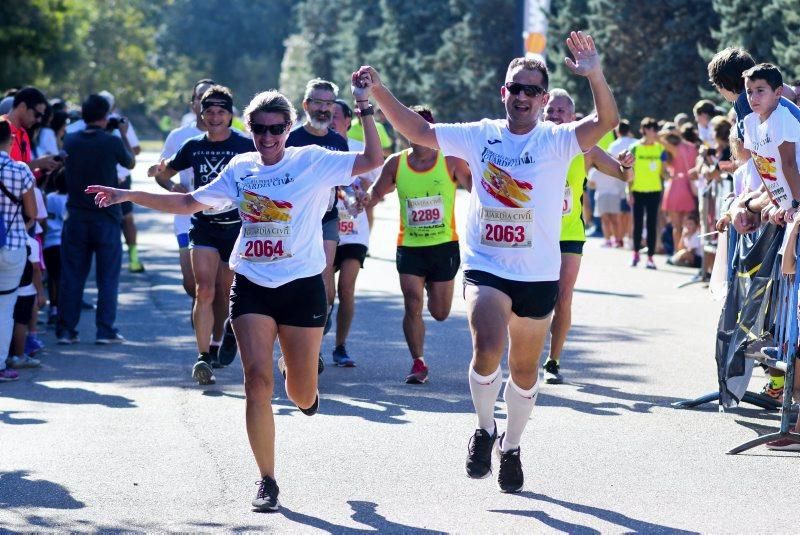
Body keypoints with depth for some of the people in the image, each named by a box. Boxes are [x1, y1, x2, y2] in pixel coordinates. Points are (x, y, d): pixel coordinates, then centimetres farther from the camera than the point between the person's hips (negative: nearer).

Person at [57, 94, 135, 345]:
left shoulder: (70, 140, -1)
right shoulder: (112, 142, -11)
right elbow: (131, 163, 7)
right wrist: (123, 134, 20)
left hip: (76, 218, 3)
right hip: (106, 218, -3)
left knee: (71, 276, 7)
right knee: (108, 277, 5)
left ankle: (66, 330, 6)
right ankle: (105, 330, 3)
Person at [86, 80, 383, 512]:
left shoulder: (313, 162, -5)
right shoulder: (240, 169, 7)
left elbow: (372, 160, -13)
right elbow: (190, 203, 17)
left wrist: (364, 107, -20)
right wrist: (129, 196, 13)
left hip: (302, 286, -2)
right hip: (252, 287, 2)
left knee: (302, 395, 5)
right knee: (257, 379, -12)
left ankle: (300, 383, 46)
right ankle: (267, 482, -3)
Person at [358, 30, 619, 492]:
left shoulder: (558, 140, -6)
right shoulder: (480, 136, 2)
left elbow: (607, 121, -22)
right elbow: (418, 131, 8)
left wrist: (596, 76, -40)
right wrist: (379, 91, -3)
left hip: (539, 275, 0)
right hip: (485, 267, 0)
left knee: (525, 368, 12)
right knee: (488, 348, -23)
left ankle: (512, 448, 34)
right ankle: (485, 429, 2)